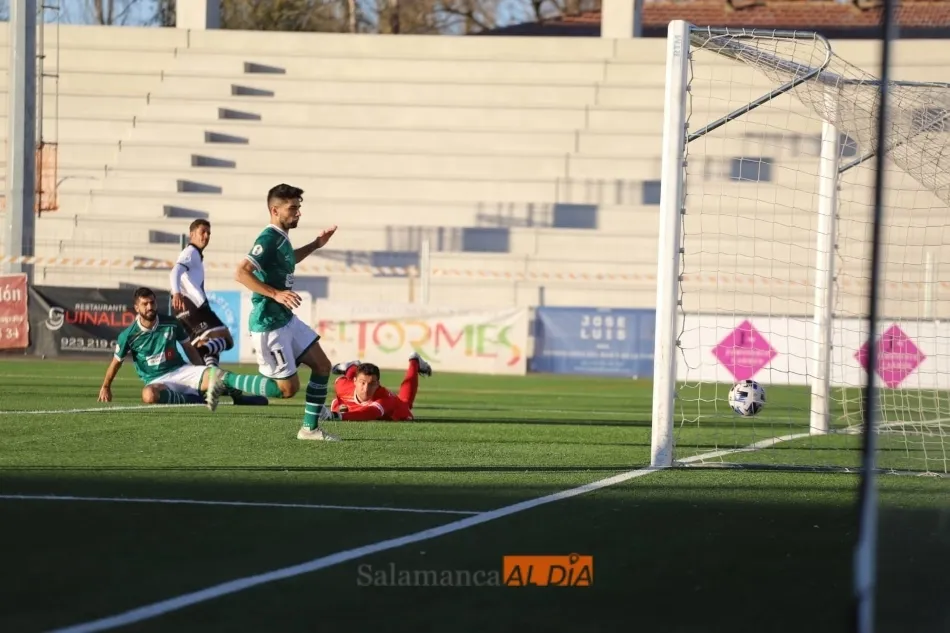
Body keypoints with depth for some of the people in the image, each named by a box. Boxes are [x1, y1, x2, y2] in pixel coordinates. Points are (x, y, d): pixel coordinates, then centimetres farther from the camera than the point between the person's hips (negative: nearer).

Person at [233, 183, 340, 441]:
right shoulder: (268, 238, -19)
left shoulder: (281, 238, 10)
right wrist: (275, 293, -35)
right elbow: (241, 273, -29)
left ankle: (310, 428, 16)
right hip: (268, 324, -10)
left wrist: (315, 245, 29)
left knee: (322, 365, 8)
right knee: (288, 388, -5)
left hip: (287, 319, 10)